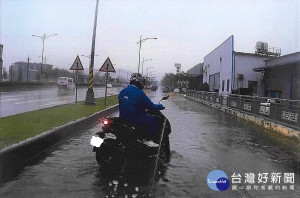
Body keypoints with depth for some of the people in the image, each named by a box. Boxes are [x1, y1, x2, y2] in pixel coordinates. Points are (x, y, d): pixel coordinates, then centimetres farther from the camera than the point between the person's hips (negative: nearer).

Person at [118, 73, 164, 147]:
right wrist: (160, 106, 6)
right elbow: (150, 106, -11)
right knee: (154, 121, 1)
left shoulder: (122, 91, 7)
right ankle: (147, 139, -2)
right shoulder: (139, 93, -16)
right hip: (135, 118, -8)